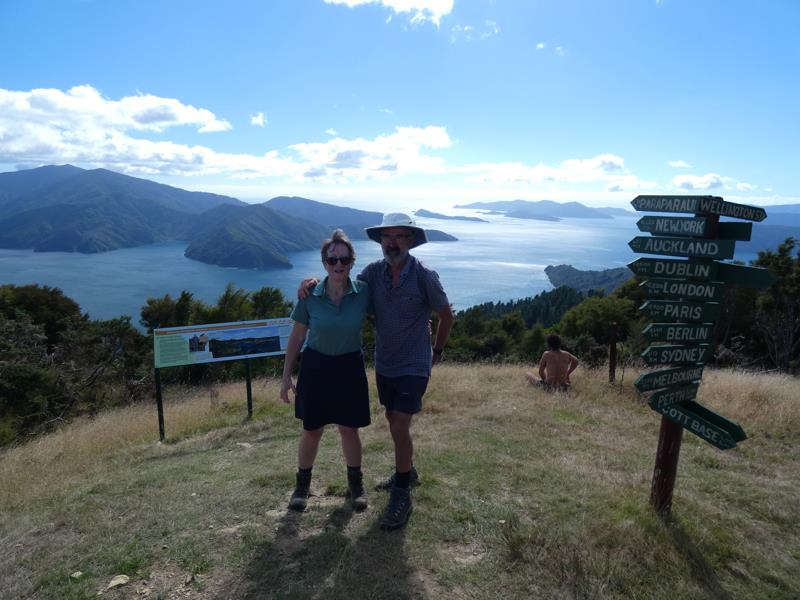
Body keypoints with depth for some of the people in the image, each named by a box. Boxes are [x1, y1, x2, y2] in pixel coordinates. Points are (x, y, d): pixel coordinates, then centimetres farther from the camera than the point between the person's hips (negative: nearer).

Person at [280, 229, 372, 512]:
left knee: (349, 429, 10)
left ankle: (356, 483, 33)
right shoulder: (309, 295, -12)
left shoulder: (364, 292, -12)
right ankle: (302, 484, 33)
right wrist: (286, 376, 0)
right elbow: (297, 336, -2)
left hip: (349, 367, 0)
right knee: (311, 431, 10)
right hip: (315, 367, 0)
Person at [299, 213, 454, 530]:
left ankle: (401, 496, 11)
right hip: (384, 364, 5)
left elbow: (446, 316, -3)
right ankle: (406, 471, 42)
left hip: (413, 367, -5)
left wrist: (437, 351, 6)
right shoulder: (374, 271, -5)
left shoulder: (425, 277, -17)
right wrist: (312, 283, -12)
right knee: (393, 421, 19)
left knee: (400, 428, -8)